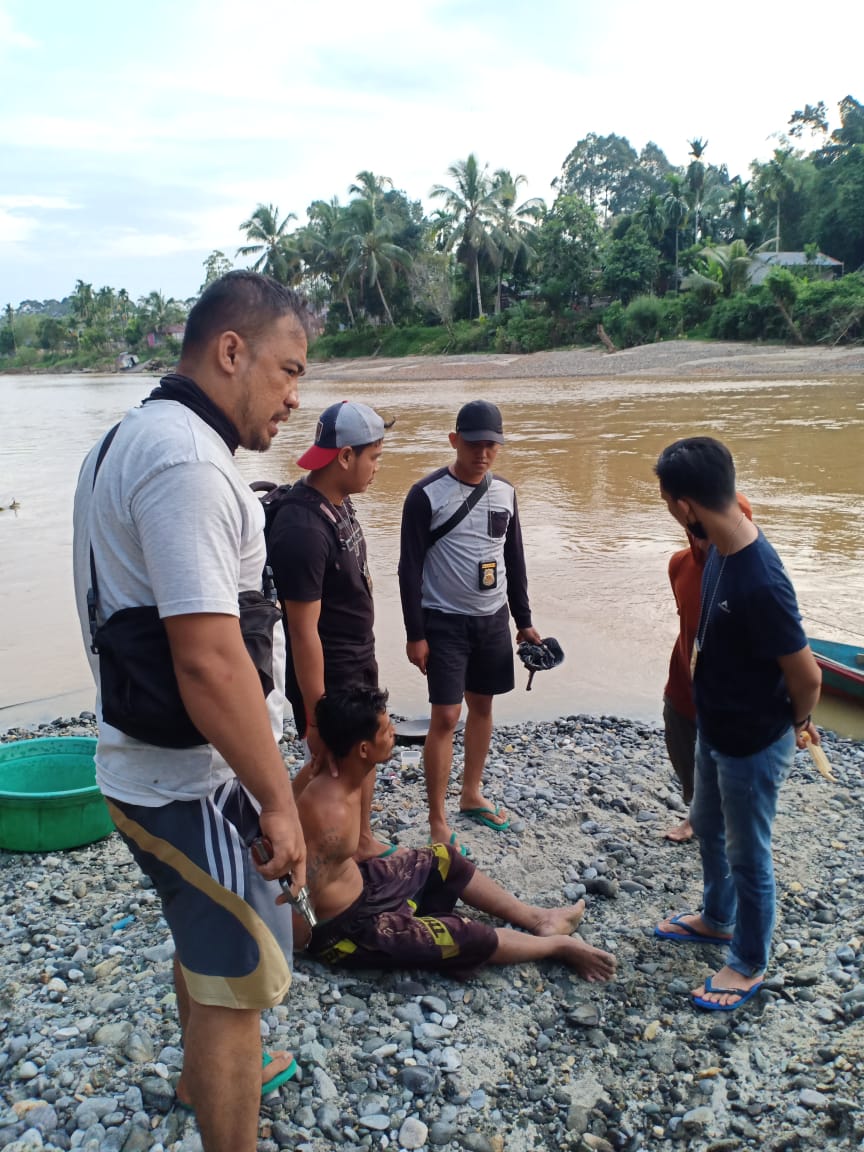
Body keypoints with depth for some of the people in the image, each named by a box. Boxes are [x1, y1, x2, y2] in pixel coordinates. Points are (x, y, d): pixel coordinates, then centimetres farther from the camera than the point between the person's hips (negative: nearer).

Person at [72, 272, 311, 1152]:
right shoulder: (187, 461, -24)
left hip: (152, 769, 11)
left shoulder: (137, 437, 9)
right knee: (237, 980, 7)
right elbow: (207, 659, -30)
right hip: (192, 783, -11)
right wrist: (277, 800, -20)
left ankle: (208, 1074, 53)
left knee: (205, 939, 29)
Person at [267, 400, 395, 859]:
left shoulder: (339, 501, 0)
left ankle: (362, 839, 43)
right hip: (329, 676, -9)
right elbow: (304, 632, -26)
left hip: (360, 664, 9)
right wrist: (317, 715, -21)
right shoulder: (303, 529, -29)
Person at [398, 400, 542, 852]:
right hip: (444, 622, -5)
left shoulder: (505, 492, 4)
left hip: (493, 619, 6)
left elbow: (514, 559, 12)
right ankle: (437, 821, 9)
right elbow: (410, 569, -11)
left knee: (482, 706, 14)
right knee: (446, 717, -4)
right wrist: (415, 634, -13)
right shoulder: (426, 494, -13)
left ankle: (472, 795, 32)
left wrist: (524, 621, 12)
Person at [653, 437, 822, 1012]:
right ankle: (717, 918, 52)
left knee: (747, 855, 13)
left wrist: (798, 722, -6)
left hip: (754, 744, -9)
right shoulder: (723, 549, -7)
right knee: (708, 827, 27)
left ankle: (750, 964, 37)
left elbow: (806, 674, -23)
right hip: (715, 729, 9)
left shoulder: (760, 583, -34)